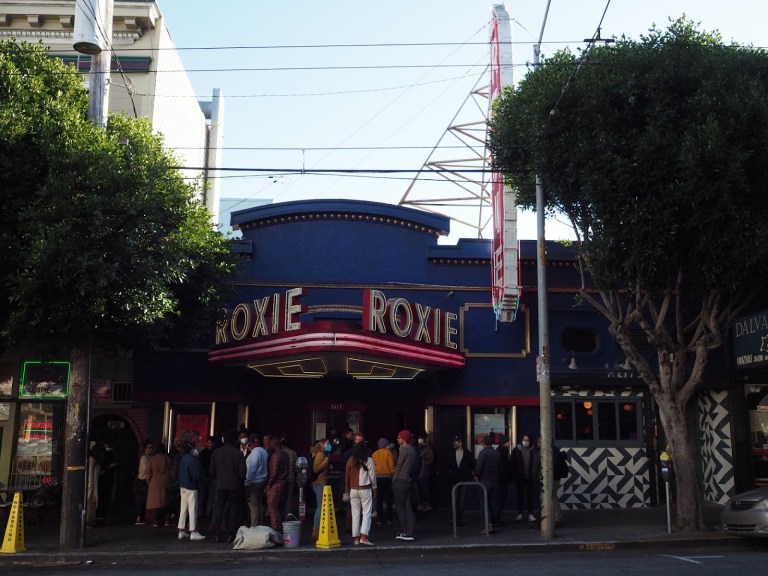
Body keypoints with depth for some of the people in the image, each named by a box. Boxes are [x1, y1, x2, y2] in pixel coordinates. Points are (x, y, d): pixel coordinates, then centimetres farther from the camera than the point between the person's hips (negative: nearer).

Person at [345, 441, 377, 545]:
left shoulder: (350, 461, 1)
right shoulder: (369, 460, -7)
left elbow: (347, 477, 6)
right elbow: (372, 476, -4)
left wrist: (347, 490, 17)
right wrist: (374, 488, 9)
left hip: (353, 490, 3)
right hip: (365, 489, -3)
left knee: (355, 514, 8)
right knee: (366, 513, -1)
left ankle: (356, 538, 9)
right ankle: (364, 536, -13)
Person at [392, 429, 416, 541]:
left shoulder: (404, 449, -12)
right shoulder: (412, 450, 14)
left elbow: (398, 466, -10)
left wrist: (394, 480, -4)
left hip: (400, 481, -8)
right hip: (407, 480, 8)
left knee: (399, 507, -2)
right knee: (407, 507, 6)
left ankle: (404, 532, -2)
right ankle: (409, 533, 6)